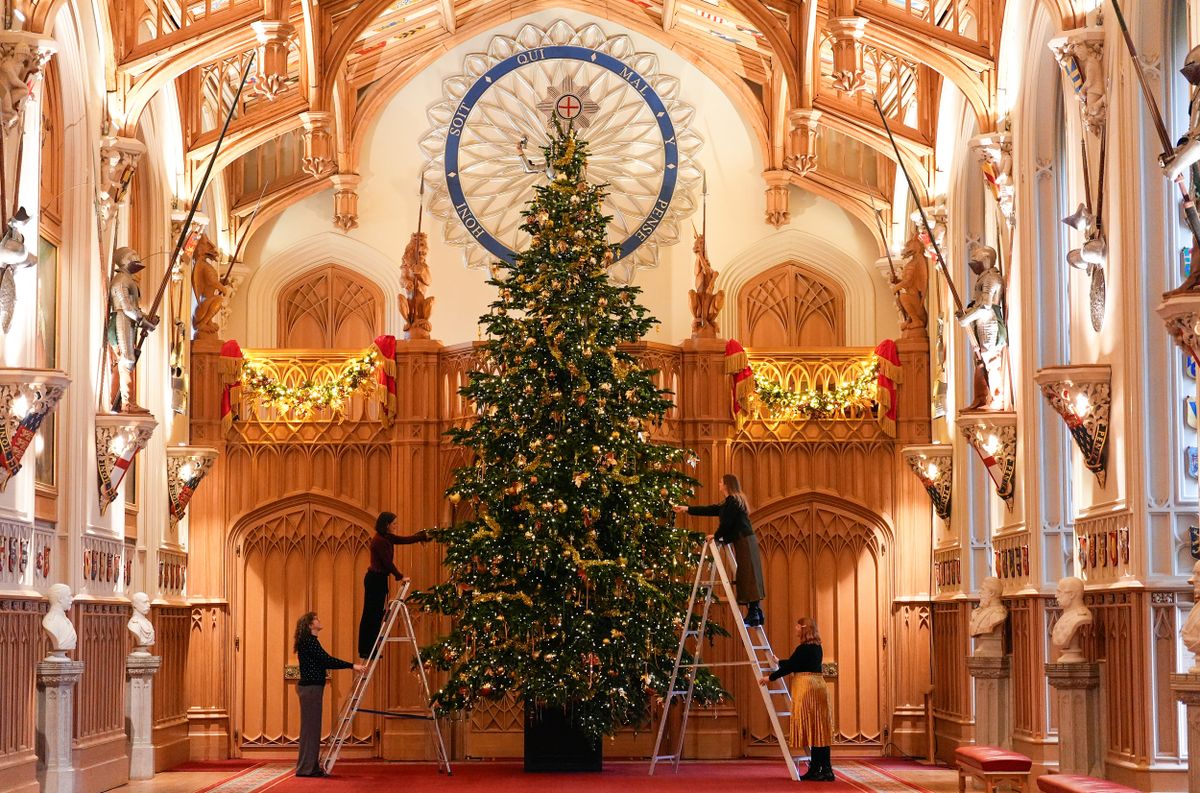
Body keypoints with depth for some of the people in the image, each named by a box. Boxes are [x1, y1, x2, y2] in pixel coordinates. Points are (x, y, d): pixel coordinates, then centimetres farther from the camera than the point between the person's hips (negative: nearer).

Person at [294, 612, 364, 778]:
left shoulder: (309, 641, 18)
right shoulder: (309, 641, -14)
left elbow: (322, 663, 20)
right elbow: (327, 660, -21)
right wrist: (352, 666, -21)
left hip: (310, 687, 10)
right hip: (310, 688, -10)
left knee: (312, 727, 12)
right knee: (310, 727, -7)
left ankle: (310, 767, 15)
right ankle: (306, 768, -5)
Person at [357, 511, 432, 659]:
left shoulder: (386, 538, 10)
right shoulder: (379, 541, -19)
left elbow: (405, 539, 18)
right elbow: (387, 562, -18)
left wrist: (424, 536, 17)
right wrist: (400, 576, -8)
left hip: (378, 579, 10)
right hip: (376, 579, -10)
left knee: (375, 615, 12)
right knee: (372, 615, -6)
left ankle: (366, 651, 16)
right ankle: (367, 651, -2)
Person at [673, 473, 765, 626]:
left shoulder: (732, 501, -11)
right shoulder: (731, 502, 19)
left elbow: (726, 523, -15)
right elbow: (710, 510, 25)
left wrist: (716, 536, 3)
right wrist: (686, 509, 30)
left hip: (744, 543, -10)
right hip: (746, 542, 10)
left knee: (748, 577, -11)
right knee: (748, 578, 8)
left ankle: (753, 615, -14)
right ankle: (756, 614, 9)